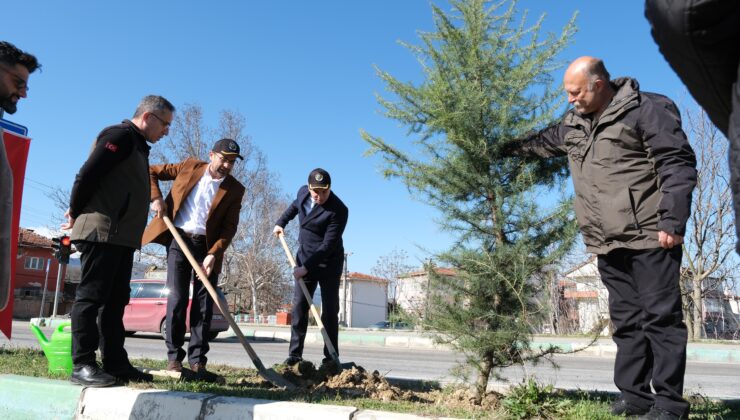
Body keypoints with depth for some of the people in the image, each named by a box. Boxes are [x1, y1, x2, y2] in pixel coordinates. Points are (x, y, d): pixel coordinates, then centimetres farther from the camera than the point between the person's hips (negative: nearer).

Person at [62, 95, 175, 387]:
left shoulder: (137, 145, 24)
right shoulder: (121, 135, -6)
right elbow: (87, 175, -14)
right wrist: (76, 213, -4)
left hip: (122, 236, 9)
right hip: (102, 232, -9)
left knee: (115, 301, 8)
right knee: (91, 296, -7)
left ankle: (115, 364, 12)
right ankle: (82, 365, -4)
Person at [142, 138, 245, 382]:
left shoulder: (235, 190, 2)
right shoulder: (190, 167, 3)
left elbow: (229, 228, -2)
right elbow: (151, 171, 12)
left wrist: (213, 254, -15)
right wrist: (155, 197, -4)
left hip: (208, 247, 1)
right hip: (179, 241, -1)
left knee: (204, 305, 0)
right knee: (177, 300, -5)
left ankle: (198, 362, 6)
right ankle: (174, 358, 5)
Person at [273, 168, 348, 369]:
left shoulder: (338, 210, -23)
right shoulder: (303, 192, -3)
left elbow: (328, 245, -26)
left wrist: (306, 267, -27)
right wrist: (281, 222, 14)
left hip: (328, 264, -5)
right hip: (304, 260, 5)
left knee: (330, 311, -2)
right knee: (299, 307, 2)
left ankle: (330, 358, 5)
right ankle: (295, 354, 7)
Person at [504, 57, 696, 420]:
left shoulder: (646, 110, -7)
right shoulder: (573, 124, 15)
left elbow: (677, 165, -13)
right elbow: (542, 142, 35)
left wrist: (672, 222, -19)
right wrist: (505, 150, 40)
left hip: (650, 237, -7)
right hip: (608, 243, 7)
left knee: (661, 316, -3)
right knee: (626, 320, 10)